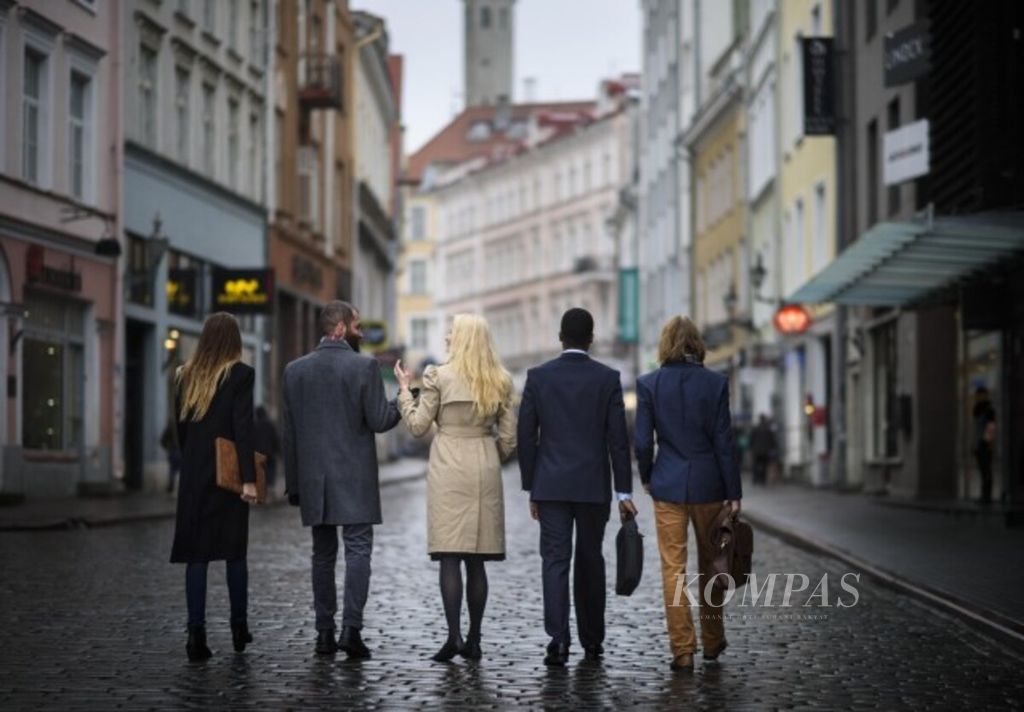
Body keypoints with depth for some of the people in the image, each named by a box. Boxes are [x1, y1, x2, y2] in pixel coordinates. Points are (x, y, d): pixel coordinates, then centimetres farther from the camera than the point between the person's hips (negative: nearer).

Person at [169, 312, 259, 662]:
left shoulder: (185, 375, 6)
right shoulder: (240, 374, -8)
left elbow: (180, 426, 11)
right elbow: (243, 428, -15)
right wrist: (249, 477, -15)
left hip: (193, 475, 3)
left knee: (196, 553, 2)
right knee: (234, 550, 10)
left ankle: (197, 633, -5)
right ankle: (239, 628, 19)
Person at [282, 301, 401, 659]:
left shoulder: (295, 370, 5)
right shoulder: (364, 366, -8)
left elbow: (290, 432, 7)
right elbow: (379, 421, -10)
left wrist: (293, 483, 12)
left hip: (313, 478, 4)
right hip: (355, 479, -4)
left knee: (323, 555, 11)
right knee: (357, 551, -2)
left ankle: (325, 633, 10)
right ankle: (351, 628, -13)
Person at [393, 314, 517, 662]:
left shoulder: (438, 376, -6)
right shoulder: (500, 382, 5)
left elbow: (418, 425, -3)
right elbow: (508, 437, 6)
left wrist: (403, 389, 10)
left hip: (448, 470, -3)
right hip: (485, 471, 4)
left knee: (449, 556, -5)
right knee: (476, 560, 7)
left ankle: (454, 635, -15)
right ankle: (473, 640, 9)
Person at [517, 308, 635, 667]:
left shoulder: (538, 377, 0)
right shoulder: (608, 378, -2)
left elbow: (526, 437, 1)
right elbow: (618, 439, -3)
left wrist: (531, 488, 9)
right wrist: (624, 491, 1)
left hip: (551, 486, 0)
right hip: (594, 486, 0)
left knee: (555, 561, -2)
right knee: (590, 562, 12)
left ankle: (558, 640, -15)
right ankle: (592, 640, 20)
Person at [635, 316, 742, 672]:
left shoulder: (649, 384, -4)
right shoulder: (715, 383, -5)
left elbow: (643, 442, -4)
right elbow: (723, 442, -4)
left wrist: (646, 477, 14)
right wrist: (734, 493, 1)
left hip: (668, 485, -1)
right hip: (708, 484, 1)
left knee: (673, 569, 2)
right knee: (710, 564, 16)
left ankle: (683, 649, -1)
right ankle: (713, 641, 28)